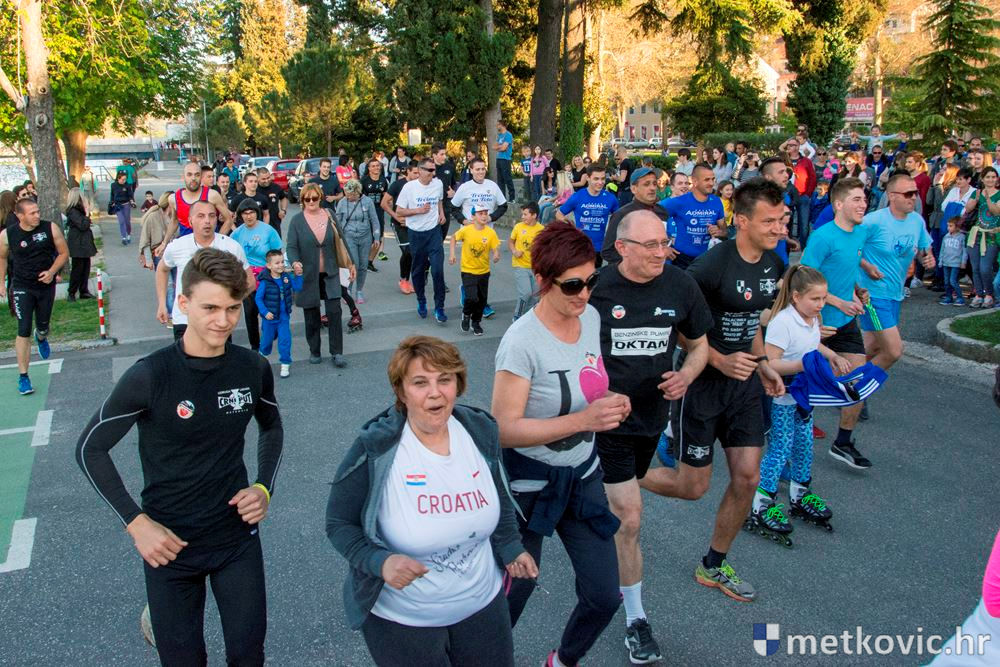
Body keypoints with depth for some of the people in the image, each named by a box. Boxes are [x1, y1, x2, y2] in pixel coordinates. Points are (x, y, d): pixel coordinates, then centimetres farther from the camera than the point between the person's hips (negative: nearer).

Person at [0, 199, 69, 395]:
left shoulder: (51, 228, -11)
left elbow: (64, 252, 0)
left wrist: (52, 271, -14)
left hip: (46, 285, 2)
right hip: (22, 287, -2)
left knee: (43, 327, 17)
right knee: (24, 331, -9)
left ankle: (41, 338, 58)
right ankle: (23, 376, -3)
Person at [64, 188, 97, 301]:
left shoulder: (79, 209, 13)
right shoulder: (73, 211, -16)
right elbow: (83, 225, -21)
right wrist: (87, 215, -14)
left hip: (84, 244, 9)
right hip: (78, 245, -9)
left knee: (86, 267, 11)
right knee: (78, 268, -4)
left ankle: (84, 291, 17)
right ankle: (71, 293, 5)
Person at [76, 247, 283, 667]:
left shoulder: (253, 368, -8)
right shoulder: (150, 376, -18)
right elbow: (91, 448, -7)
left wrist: (264, 488, -2)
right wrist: (136, 523, -12)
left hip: (238, 535, 3)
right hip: (169, 542, -3)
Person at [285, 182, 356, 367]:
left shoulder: (330, 215, 2)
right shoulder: (297, 220, -4)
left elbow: (340, 241, 8)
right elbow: (291, 246, -8)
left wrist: (350, 263, 8)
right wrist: (295, 263, -28)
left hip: (330, 273, 1)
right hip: (308, 275, -1)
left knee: (334, 311, -6)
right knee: (311, 315, 8)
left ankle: (337, 352, 2)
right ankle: (314, 352, 24)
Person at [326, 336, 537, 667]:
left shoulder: (481, 431, -8)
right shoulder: (374, 450, -23)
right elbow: (339, 523, -13)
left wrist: (510, 548, 0)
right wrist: (379, 562, -29)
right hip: (401, 620, -4)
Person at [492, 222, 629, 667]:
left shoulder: (591, 317, -3)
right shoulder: (522, 341, -25)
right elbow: (505, 429, -25)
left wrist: (610, 402, -8)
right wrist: (583, 419, -34)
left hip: (583, 474, 6)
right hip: (529, 483, -6)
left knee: (605, 596, 10)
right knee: (513, 592, 12)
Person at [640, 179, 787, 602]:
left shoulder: (773, 265, 3)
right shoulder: (712, 266, -23)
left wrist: (761, 362, 9)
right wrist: (720, 361, -24)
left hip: (744, 382, 7)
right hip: (701, 383, -7)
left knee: (747, 478, 5)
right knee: (692, 486, 1)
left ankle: (713, 566, 26)